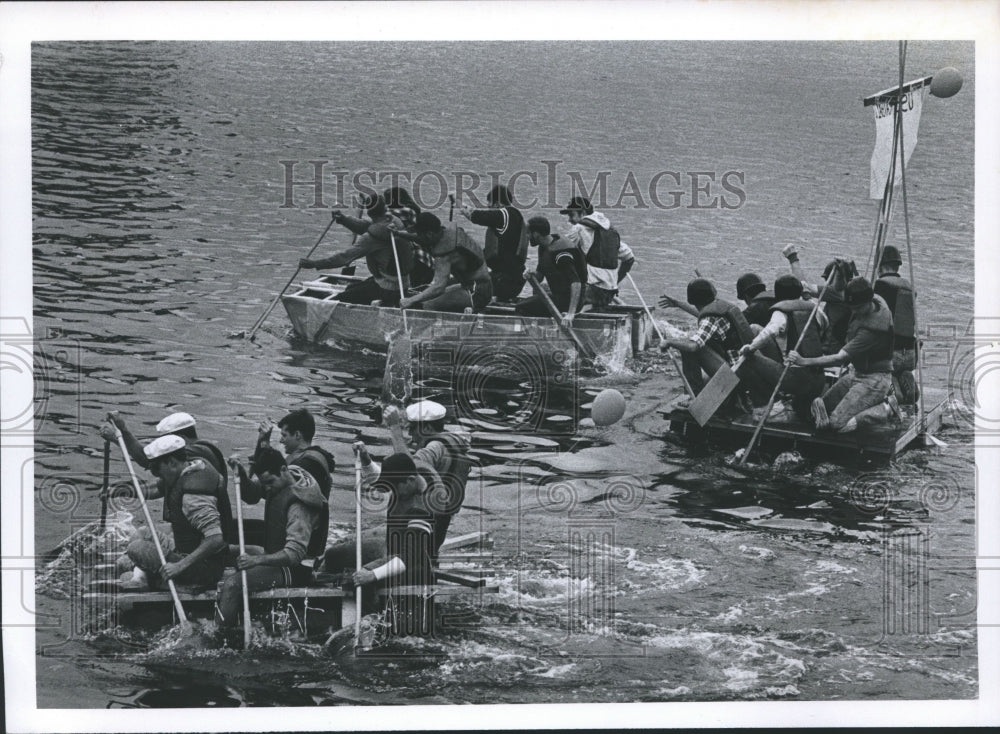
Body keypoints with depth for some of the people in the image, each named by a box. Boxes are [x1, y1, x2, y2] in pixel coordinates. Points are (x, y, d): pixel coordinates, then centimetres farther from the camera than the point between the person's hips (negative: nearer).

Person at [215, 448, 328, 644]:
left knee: (232, 584, -25)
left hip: (294, 569, -11)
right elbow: (251, 496, 16)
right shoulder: (277, 482, 1)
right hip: (277, 555, 11)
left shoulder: (298, 504, -26)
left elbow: (295, 554, -33)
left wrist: (258, 560, -43)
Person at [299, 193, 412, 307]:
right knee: (350, 289, 21)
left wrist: (314, 264, -16)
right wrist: (343, 218, -2)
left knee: (342, 299, -6)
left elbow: (345, 257, -21)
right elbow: (363, 226, 11)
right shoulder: (395, 222, 1)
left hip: (388, 287, -9)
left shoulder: (372, 236, -22)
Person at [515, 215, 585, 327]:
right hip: (558, 296, 10)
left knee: (521, 309, -18)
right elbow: (538, 277, 20)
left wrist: (571, 314, -39)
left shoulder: (560, 254, -22)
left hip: (567, 301, -10)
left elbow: (576, 283, -31)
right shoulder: (543, 248, 9)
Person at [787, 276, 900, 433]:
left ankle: (886, 409, -2)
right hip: (856, 373, 9)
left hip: (874, 379, -9)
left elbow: (841, 358, -33)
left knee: (839, 423, -19)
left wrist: (804, 361, -35)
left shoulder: (873, 327, -31)